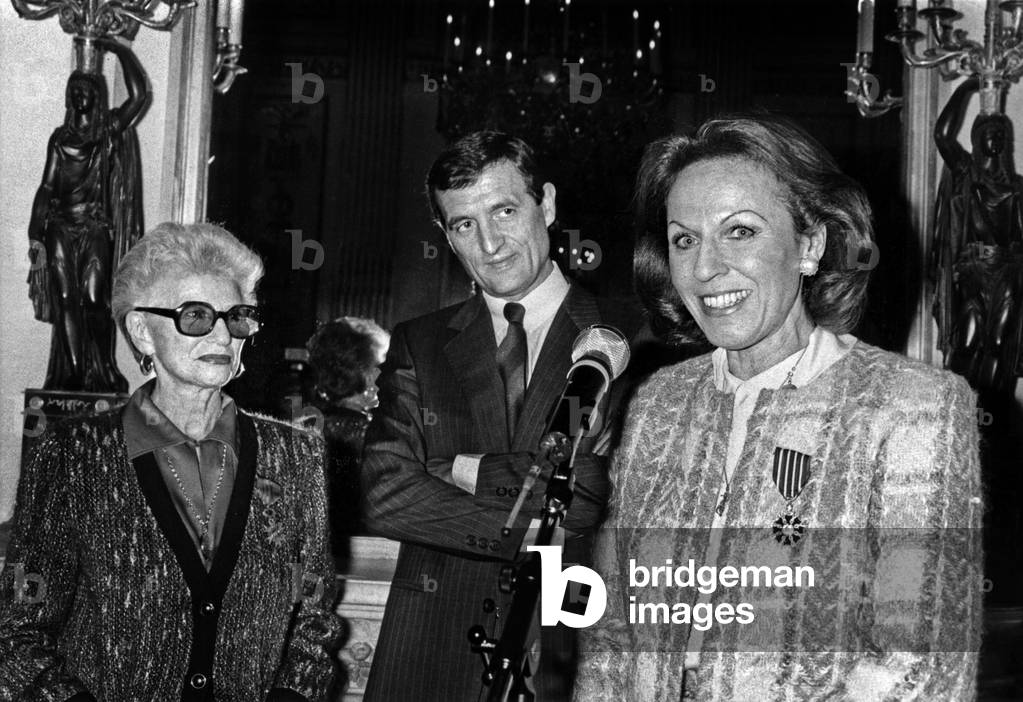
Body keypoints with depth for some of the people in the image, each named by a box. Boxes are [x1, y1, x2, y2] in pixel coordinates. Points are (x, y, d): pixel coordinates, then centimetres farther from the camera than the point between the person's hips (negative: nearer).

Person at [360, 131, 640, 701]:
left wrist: (472, 471, -8)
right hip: (432, 650, 3)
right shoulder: (418, 346, 7)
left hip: (570, 651, -2)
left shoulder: (631, 342, -3)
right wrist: (541, 531, -14)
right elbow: (385, 496, -5)